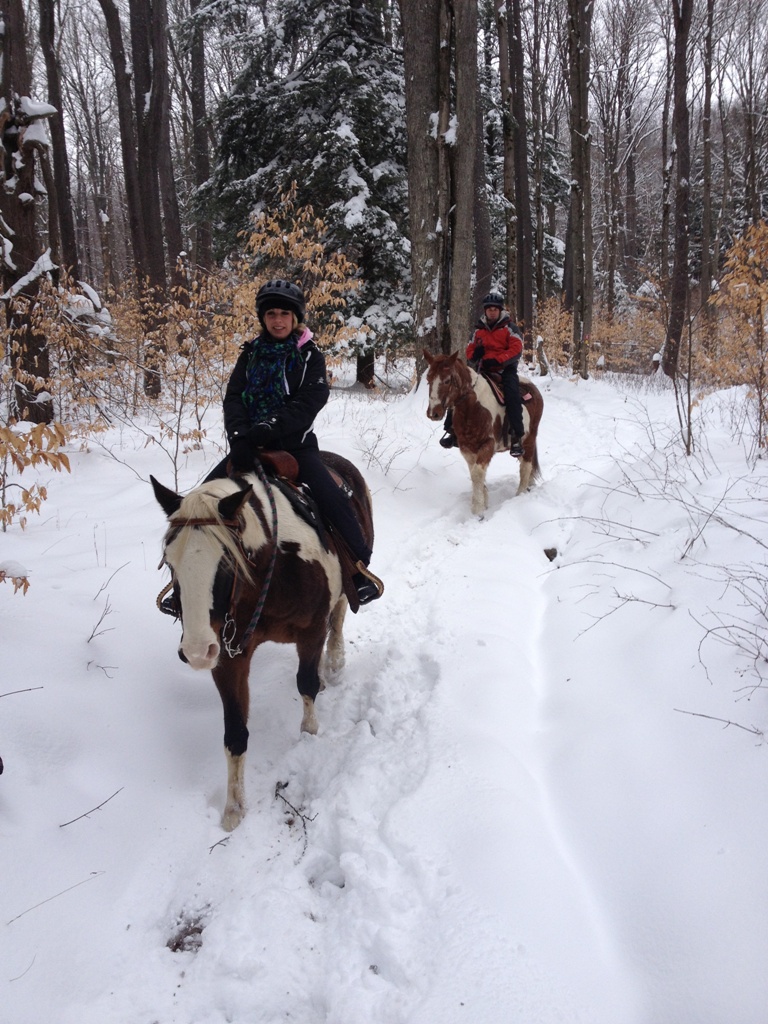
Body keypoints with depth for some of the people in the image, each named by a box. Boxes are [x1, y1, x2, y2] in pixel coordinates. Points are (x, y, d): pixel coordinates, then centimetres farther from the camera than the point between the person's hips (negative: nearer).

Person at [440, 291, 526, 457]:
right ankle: (452, 429, -5)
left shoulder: (510, 328, 1)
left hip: (505, 369, -4)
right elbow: (470, 350, 19)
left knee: (512, 394, -31)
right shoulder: (479, 330, 15)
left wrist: (496, 360, -23)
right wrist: (474, 355, -8)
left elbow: (516, 350, -11)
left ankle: (517, 436, -29)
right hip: (482, 369, 5)